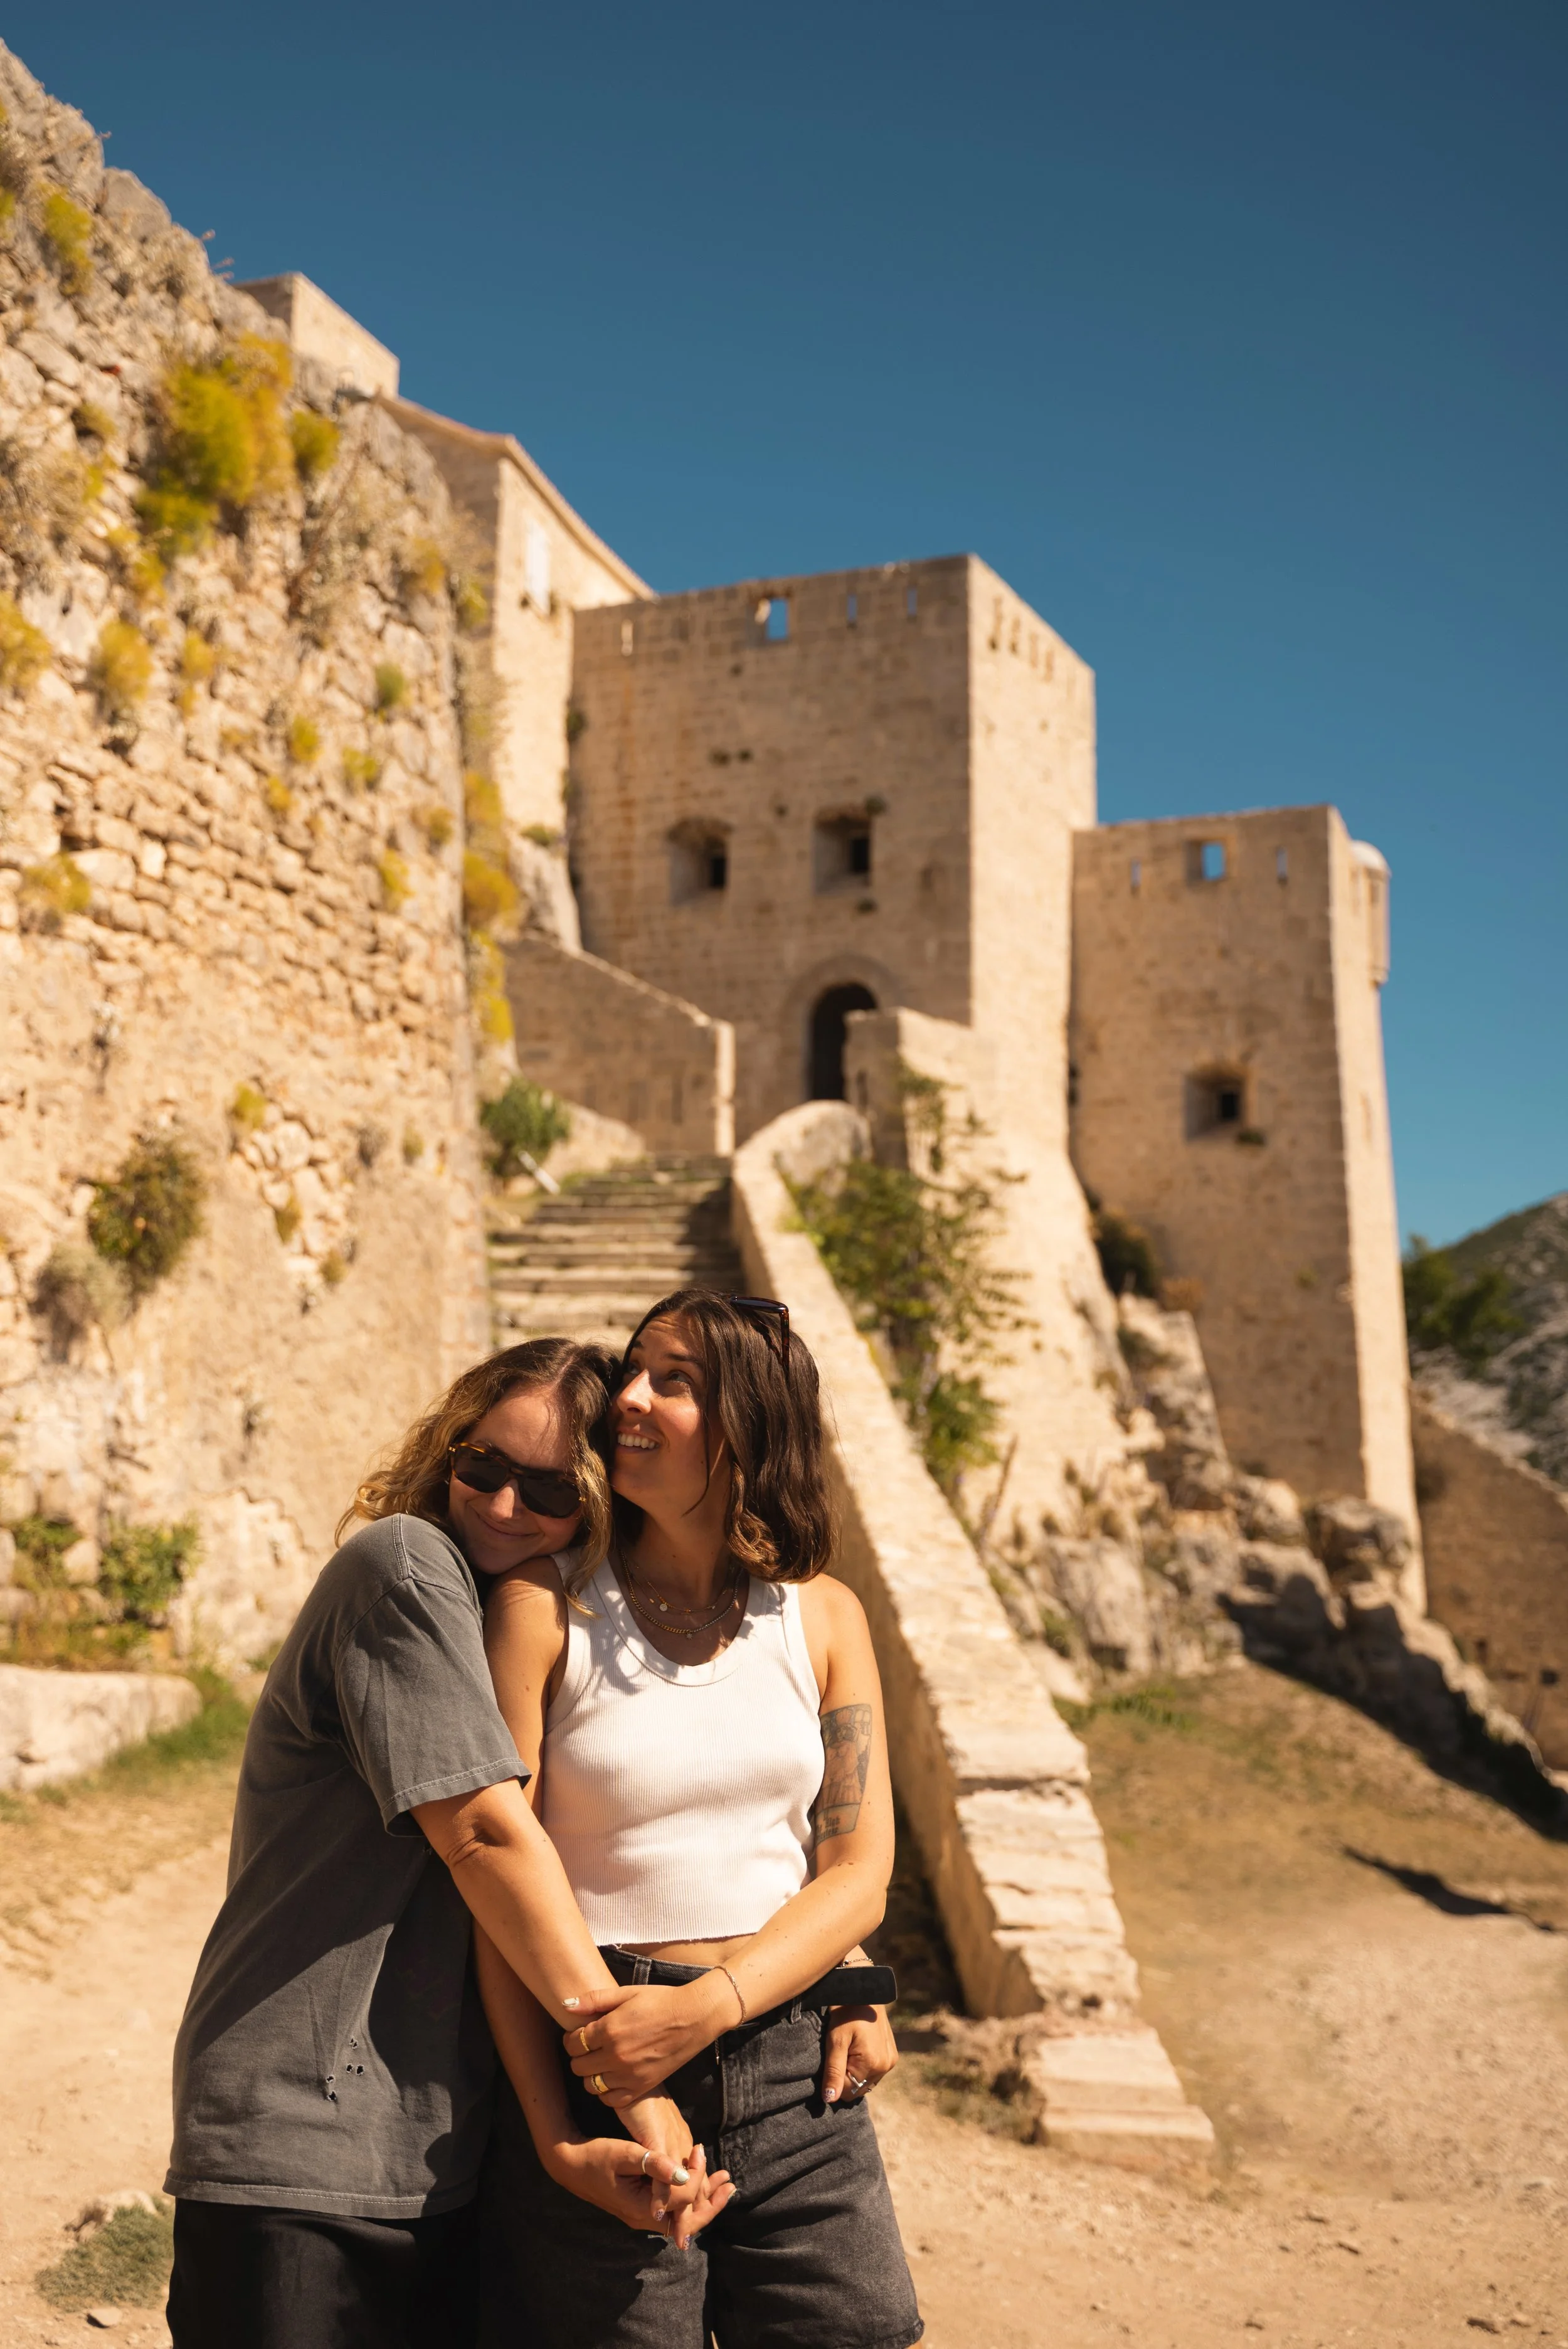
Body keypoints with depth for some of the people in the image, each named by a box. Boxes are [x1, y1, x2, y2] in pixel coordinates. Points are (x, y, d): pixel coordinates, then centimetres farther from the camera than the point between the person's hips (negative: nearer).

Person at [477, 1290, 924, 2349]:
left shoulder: (823, 1616, 5)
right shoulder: (547, 1605, -4)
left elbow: (857, 1874, 1)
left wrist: (705, 2008, -15)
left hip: (795, 2078, 3)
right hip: (600, 2075, -2)